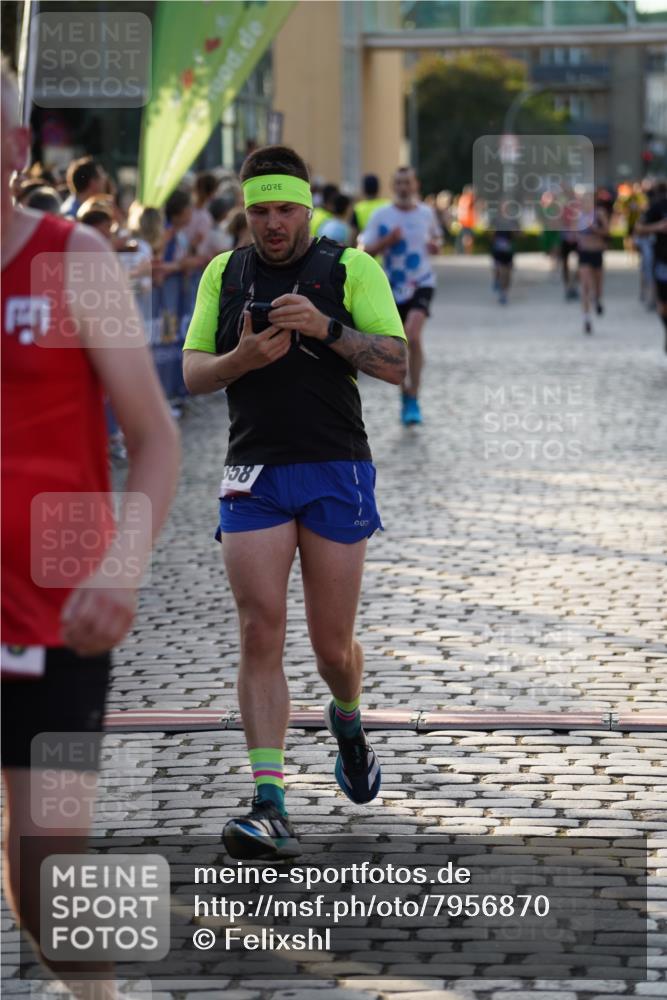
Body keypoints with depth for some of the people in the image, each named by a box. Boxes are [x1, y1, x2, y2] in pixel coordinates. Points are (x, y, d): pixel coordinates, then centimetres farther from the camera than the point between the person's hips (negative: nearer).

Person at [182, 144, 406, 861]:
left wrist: (325, 326, -21)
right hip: (253, 475, 2)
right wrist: (243, 357, -14)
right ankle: (269, 807, -13)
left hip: (336, 473, -1)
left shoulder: (352, 269, 1)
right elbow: (193, 373, 7)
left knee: (332, 645, 5)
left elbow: (395, 364, -7)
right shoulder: (223, 274, 10)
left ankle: (347, 720, 41)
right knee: (260, 633, -10)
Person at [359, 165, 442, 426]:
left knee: (413, 336, -22)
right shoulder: (380, 216, -2)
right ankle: (406, 393, 33)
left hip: (421, 284, -1)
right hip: (393, 287, 1)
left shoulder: (426, 214, 4)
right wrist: (388, 240, -20)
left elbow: (436, 238, 22)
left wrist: (435, 245, -2)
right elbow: (365, 251, -4)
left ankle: (413, 401, -16)